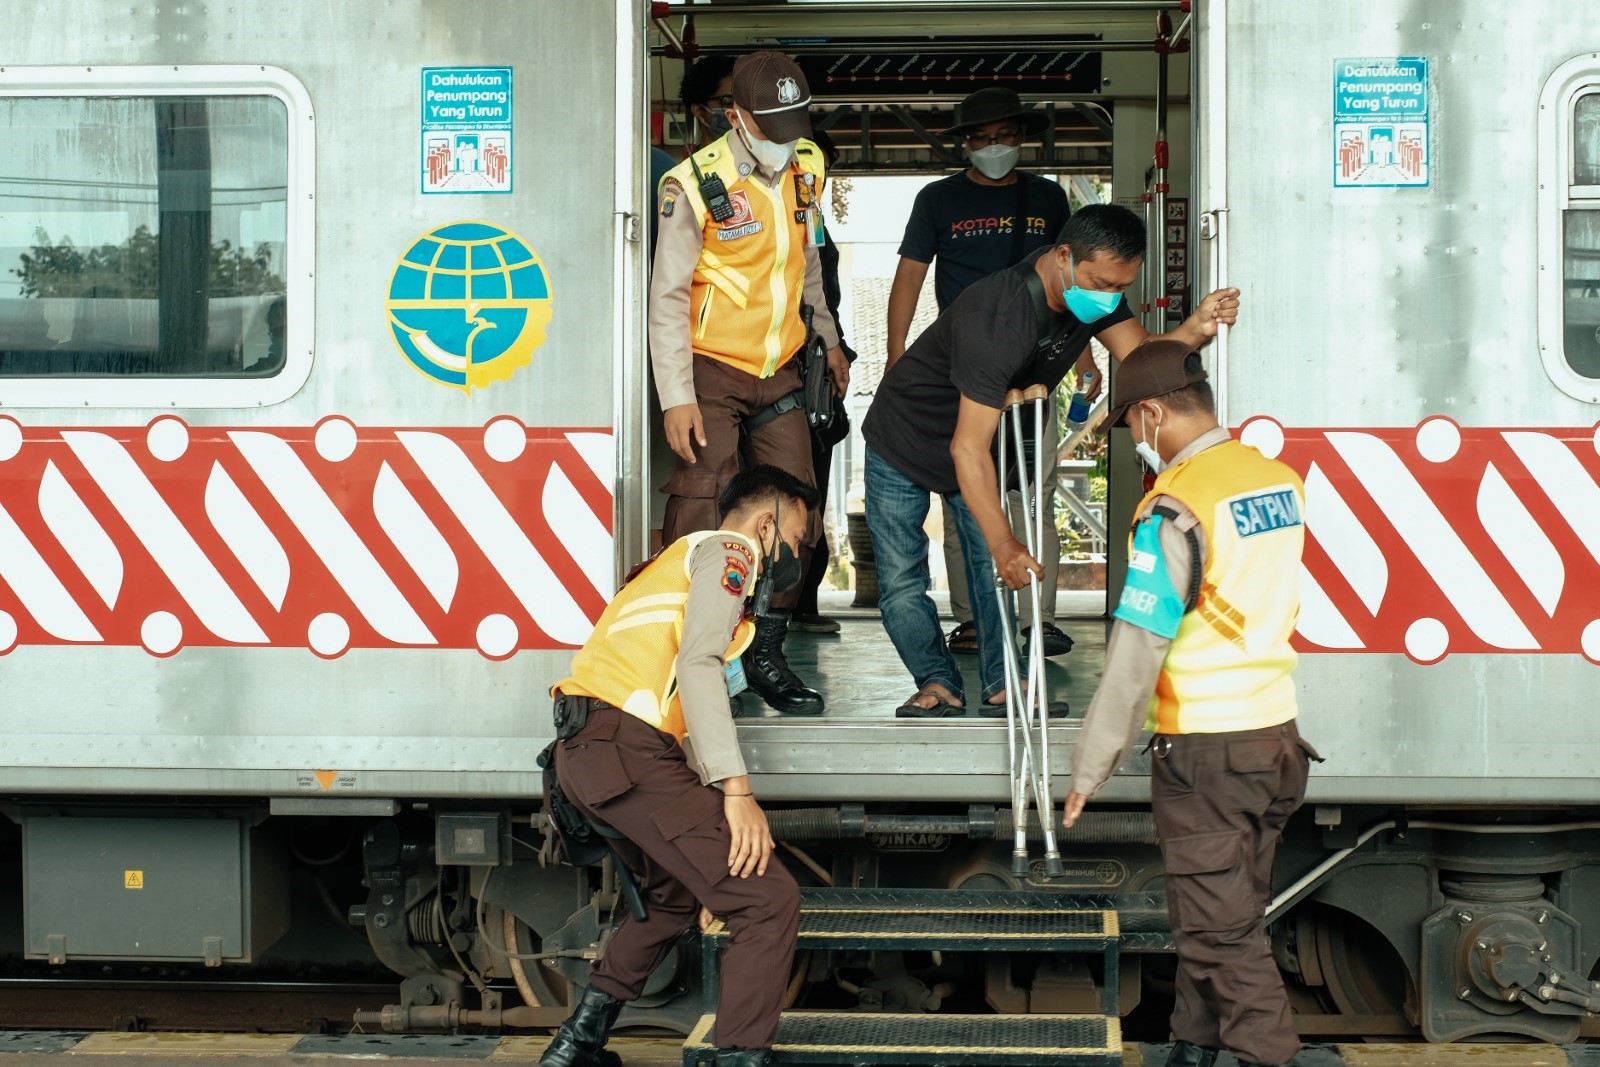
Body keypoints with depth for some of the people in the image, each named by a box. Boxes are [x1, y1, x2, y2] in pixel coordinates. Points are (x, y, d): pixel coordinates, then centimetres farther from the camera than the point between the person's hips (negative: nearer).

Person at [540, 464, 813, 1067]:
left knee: (673, 895, 29)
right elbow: (697, 664, -14)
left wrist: (711, 799, 21)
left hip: (584, 751, 10)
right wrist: (736, 790, -19)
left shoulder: (687, 558, 32)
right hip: (626, 748, -10)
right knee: (769, 902, -12)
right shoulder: (729, 549, 2)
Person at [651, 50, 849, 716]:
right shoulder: (696, 184, -14)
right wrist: (676, 398, -18)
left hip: (778, 373, 6)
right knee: (703, 524, -8)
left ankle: (766, 659, 16)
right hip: (711, 371, -6)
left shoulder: (806, 169, 4)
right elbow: (667, 297, -13)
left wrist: (829, 339, 28)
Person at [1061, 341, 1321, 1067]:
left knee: (1223, 933, 0)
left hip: (1205, 750, -8)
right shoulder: (1281, 482, 5)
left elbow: (1136, 653, -18)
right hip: (1276, 734, 8)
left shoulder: (1176, 507, -17)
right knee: (1223, 916, 18)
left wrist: (1090, 769, -11)